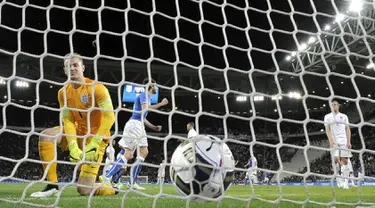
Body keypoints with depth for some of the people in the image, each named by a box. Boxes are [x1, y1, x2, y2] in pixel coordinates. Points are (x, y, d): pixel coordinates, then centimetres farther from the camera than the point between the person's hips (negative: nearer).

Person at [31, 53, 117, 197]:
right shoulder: (63, 93, 1)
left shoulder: (97, 88, -17)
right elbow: (68, 121, -5)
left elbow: (109, 117, -22)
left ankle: (112, 189, 21)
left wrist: (94, 144, -28)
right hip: (78, 132, 6)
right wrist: (73, 146, -21)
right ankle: (52, 185, -9)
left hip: (96, 137, -6)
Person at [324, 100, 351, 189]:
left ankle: (346, 182, -4)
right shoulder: (327, 116, 11)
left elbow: (347, 129, 11)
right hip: (334, 141, -1)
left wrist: (349, 141, -1)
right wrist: (330, 140, -12)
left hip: (344, 141, 1)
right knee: (336, 159, -13)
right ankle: (339, 180, -4)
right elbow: (327, 129, 2)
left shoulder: (344, 116, 15)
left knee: (344, 160, -5)